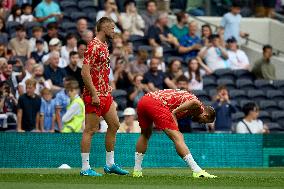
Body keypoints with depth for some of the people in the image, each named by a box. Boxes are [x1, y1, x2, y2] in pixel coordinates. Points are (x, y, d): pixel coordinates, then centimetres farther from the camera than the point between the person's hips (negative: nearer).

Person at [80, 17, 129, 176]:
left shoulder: (104, 46, 15)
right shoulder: (94, 46, -15)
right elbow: (85, 72, -21)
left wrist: (108, 91, 18)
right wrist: (94, 94, -22)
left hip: (105, 94, 10)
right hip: (95, 95, -10)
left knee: (114, 125, 12)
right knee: (90, 130, -5)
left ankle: (110, 164, 19)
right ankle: (85, 168, -1)